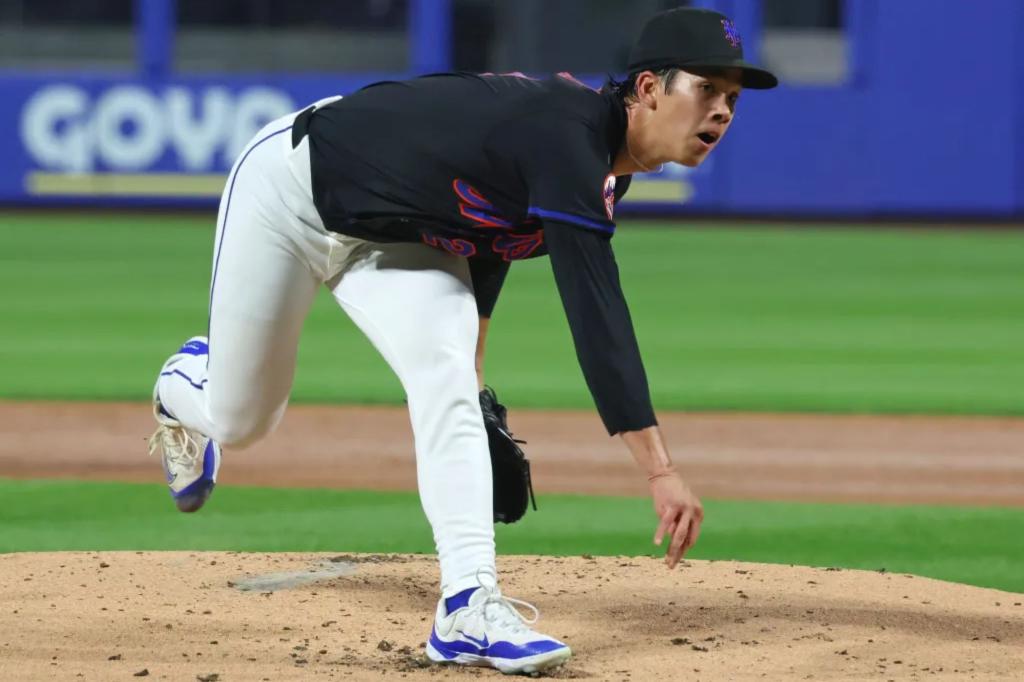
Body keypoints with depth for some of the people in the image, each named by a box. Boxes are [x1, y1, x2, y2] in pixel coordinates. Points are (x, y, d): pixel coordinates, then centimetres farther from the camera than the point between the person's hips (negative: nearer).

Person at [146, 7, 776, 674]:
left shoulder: (606, 162, -9)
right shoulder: (567, 137, -37)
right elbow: (596, 315, -44)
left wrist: (474, 376, 12)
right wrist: (661, 470, -48)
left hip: (396, 239, 7)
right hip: (288, 190, -7)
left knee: (445, 379, -19)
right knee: (239, 419, 8)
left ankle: (470, 606, -25)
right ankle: (184, 389, 46)